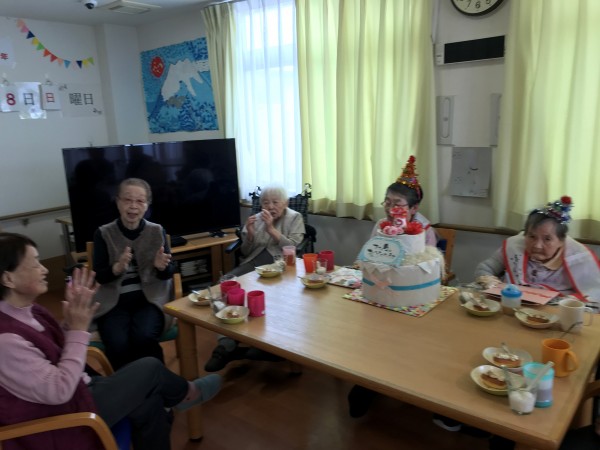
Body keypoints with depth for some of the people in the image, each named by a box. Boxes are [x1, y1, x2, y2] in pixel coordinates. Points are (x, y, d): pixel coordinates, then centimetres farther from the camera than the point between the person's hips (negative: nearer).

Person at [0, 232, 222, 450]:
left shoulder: (25, 311, -3)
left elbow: (60, 352, 7)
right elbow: (59, 391, -28)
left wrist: (71, 321, -8)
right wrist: (79, 330, -24)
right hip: (58, 420, -9)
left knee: (149, 403, 10)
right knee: (150, 367, 0)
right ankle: (186, 393, 30)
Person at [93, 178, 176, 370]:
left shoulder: (157, 231, 2)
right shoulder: (103, 234, -1)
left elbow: (169, 273, 5)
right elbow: (100, 277, -1)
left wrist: (161, 266, -19)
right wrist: (117, 268, -22)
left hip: (150, 296, 0)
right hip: (114, 300, 0)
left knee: (143, 338, -29)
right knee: (118, 345, -27)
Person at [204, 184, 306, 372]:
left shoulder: (295, 218, 10)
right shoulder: (256, 219, 19)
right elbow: (245, 252, 17)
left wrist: (271, 228, -11)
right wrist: (249, 233, -2)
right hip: (254, 262, 4)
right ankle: (227, 344, -32)